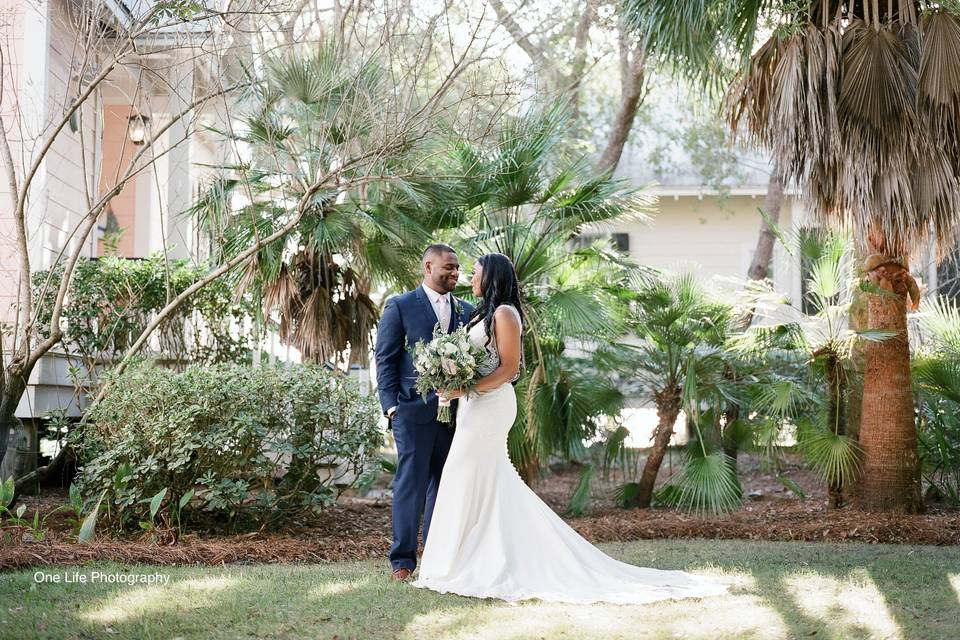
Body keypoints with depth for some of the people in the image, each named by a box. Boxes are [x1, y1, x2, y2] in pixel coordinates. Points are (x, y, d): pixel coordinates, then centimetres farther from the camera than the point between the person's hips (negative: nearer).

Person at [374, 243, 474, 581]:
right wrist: (391, 406, -9)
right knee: (411, 483, -3)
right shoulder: (400, 306, 1)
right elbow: (385, 359, -1)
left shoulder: (466, 311, 14)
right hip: (414, 410, -4)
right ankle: (403, 560, 2)